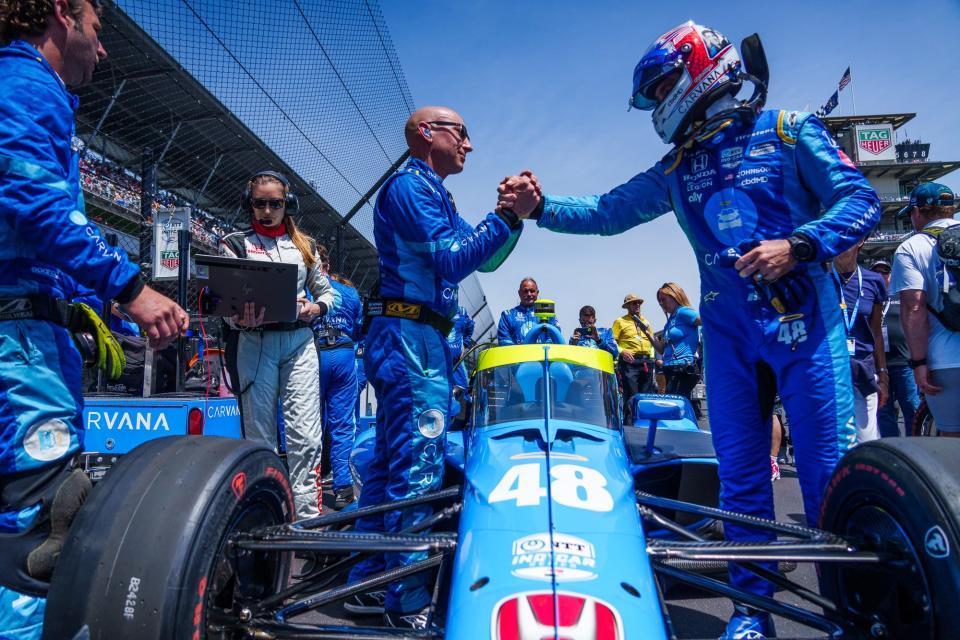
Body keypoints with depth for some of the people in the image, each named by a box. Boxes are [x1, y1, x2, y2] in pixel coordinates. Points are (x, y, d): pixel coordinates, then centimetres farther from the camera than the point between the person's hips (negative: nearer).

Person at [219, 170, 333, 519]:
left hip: (299, 342, 1)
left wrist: (316, 308, -3)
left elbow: (325, 291, 20)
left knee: (306, 436, -6)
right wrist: (241, 320, -23)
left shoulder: (304, 244, 15)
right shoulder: (235, 243, 8)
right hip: (255, 343, -1)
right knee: (260, 436, 2)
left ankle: (307, 517, -1)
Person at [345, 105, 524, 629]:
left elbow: (485, 259, 18)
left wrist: (515, 215, 5)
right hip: (410, 336, -10)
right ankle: (408, 606, 4)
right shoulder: (409, 184, -6)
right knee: (417, 467, -7)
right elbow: (451, 261, -17)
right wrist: (505, 216, -14)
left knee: (393, 461, 13)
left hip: (420, 340, 10)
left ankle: (368, 585, 24)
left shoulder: (432, 194, 23)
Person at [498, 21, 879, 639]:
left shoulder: (788, 130, 3)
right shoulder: (676, 170, 16)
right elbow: (607, 212, 12)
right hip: (728, 331, 4)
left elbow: (860, 199, -2)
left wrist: (798, 245, -19)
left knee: (830, 468, -3)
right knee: (741, 472, 6)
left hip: (804, 318, -4)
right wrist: (541, 206, -2)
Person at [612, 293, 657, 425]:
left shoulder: (645, 321, 22)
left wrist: (652, 357, 12)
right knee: (631, 396, -8)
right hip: (629, 361, -5)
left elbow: (652, 341, 25)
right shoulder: (620, 321, 6)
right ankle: (629, 424, -4)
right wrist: (622, 351, -17)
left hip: (646, 361, 5)